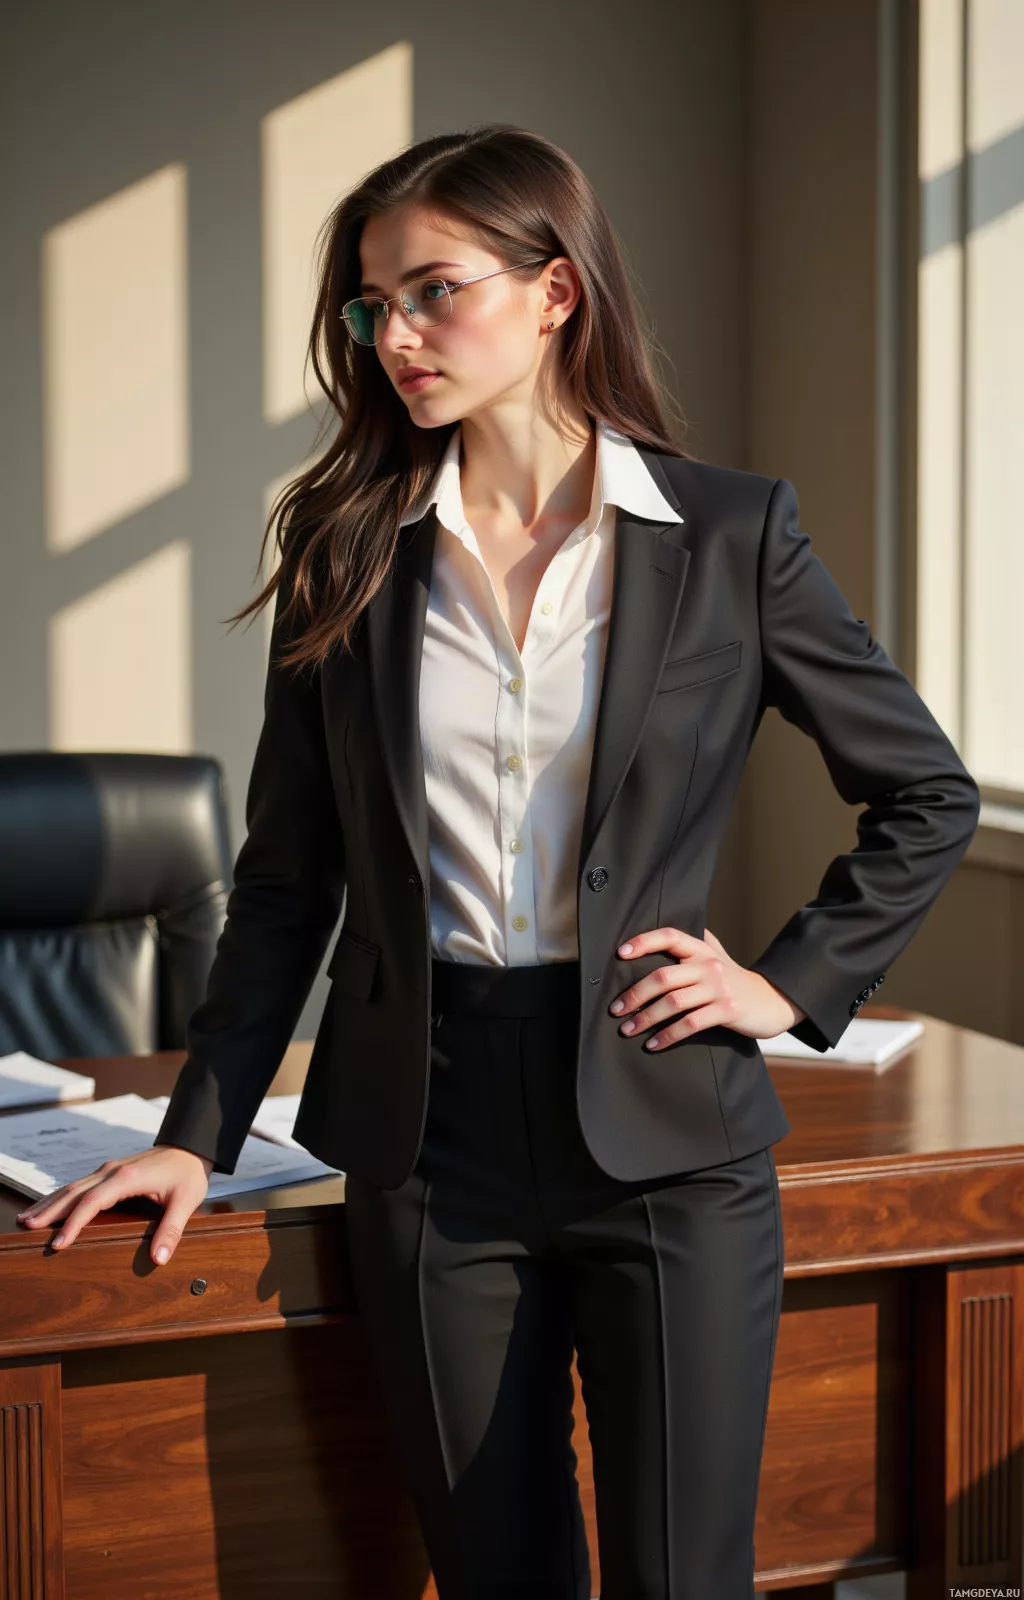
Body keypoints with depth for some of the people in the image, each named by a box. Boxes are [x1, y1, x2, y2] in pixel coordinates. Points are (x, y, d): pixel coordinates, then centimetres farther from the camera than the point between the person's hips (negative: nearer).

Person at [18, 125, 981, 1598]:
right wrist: (198, 1135, 5)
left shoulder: (730, 534, -2)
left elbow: (929, 797, 7)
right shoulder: (350, 552, 4)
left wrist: (791, 983, -2)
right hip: (432, 1131, 2)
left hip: (665, 1136, -2)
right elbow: (287, 882, 8)